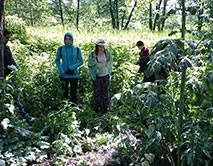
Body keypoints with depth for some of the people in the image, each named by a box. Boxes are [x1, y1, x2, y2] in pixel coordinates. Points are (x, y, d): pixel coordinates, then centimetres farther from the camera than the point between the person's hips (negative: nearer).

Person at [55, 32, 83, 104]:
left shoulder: (77, 50, -1)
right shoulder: (60, 49, -1)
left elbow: (81, 62, 3)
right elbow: (57, 60, 7)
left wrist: (72, 67, -13)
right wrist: (61, 70, -8)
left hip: (74, 75, 0)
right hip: (64, 75, 0)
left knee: (73, 93, 3)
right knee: (65, 93, 7)